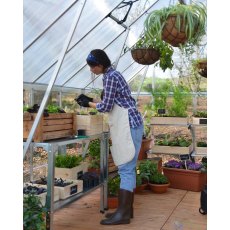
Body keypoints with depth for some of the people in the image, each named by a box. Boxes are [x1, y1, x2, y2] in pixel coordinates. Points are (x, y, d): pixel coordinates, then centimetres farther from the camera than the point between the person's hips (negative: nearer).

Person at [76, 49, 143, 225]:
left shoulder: (110, 77, -12)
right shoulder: (112, 74, 18)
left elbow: (106, 106, -14)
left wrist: (89, 104, 2)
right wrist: (91, 99, 14)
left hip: (129, 125, -10)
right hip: (125, 125, 10)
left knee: (126, 169, -9)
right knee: (128, 168, 10)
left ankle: (123, 214, -5)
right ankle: (127, 209, 17)